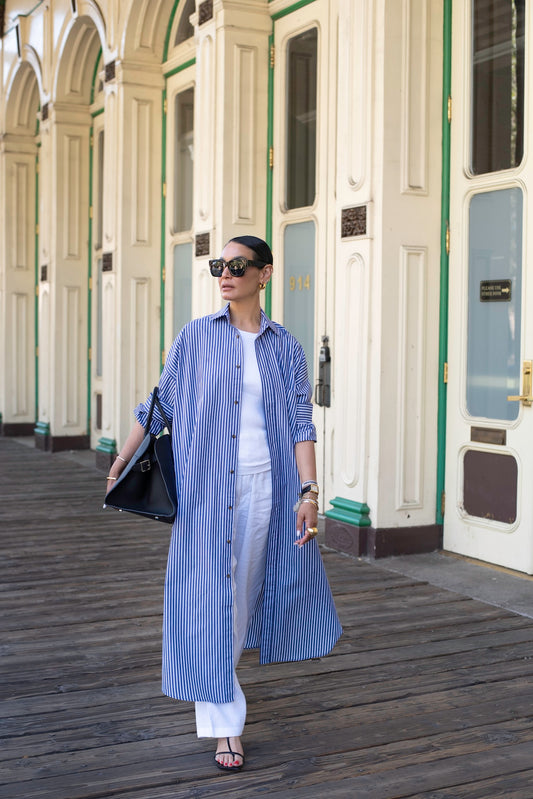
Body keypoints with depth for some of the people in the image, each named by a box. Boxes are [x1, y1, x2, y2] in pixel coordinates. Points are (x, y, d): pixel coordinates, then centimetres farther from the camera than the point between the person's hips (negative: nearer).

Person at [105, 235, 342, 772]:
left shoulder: (285, 347, 5)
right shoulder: (196, 337, 3)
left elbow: (300, 424, 1)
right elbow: (158, 405, 9)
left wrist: (309, 491, -8)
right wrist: (121, 461, 11)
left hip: (267, 486, 1)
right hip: (207, 489, -1)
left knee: (248, 587, 12)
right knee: (210, 596, -1)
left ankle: (218, 679, 42)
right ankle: (224, 725, 7)